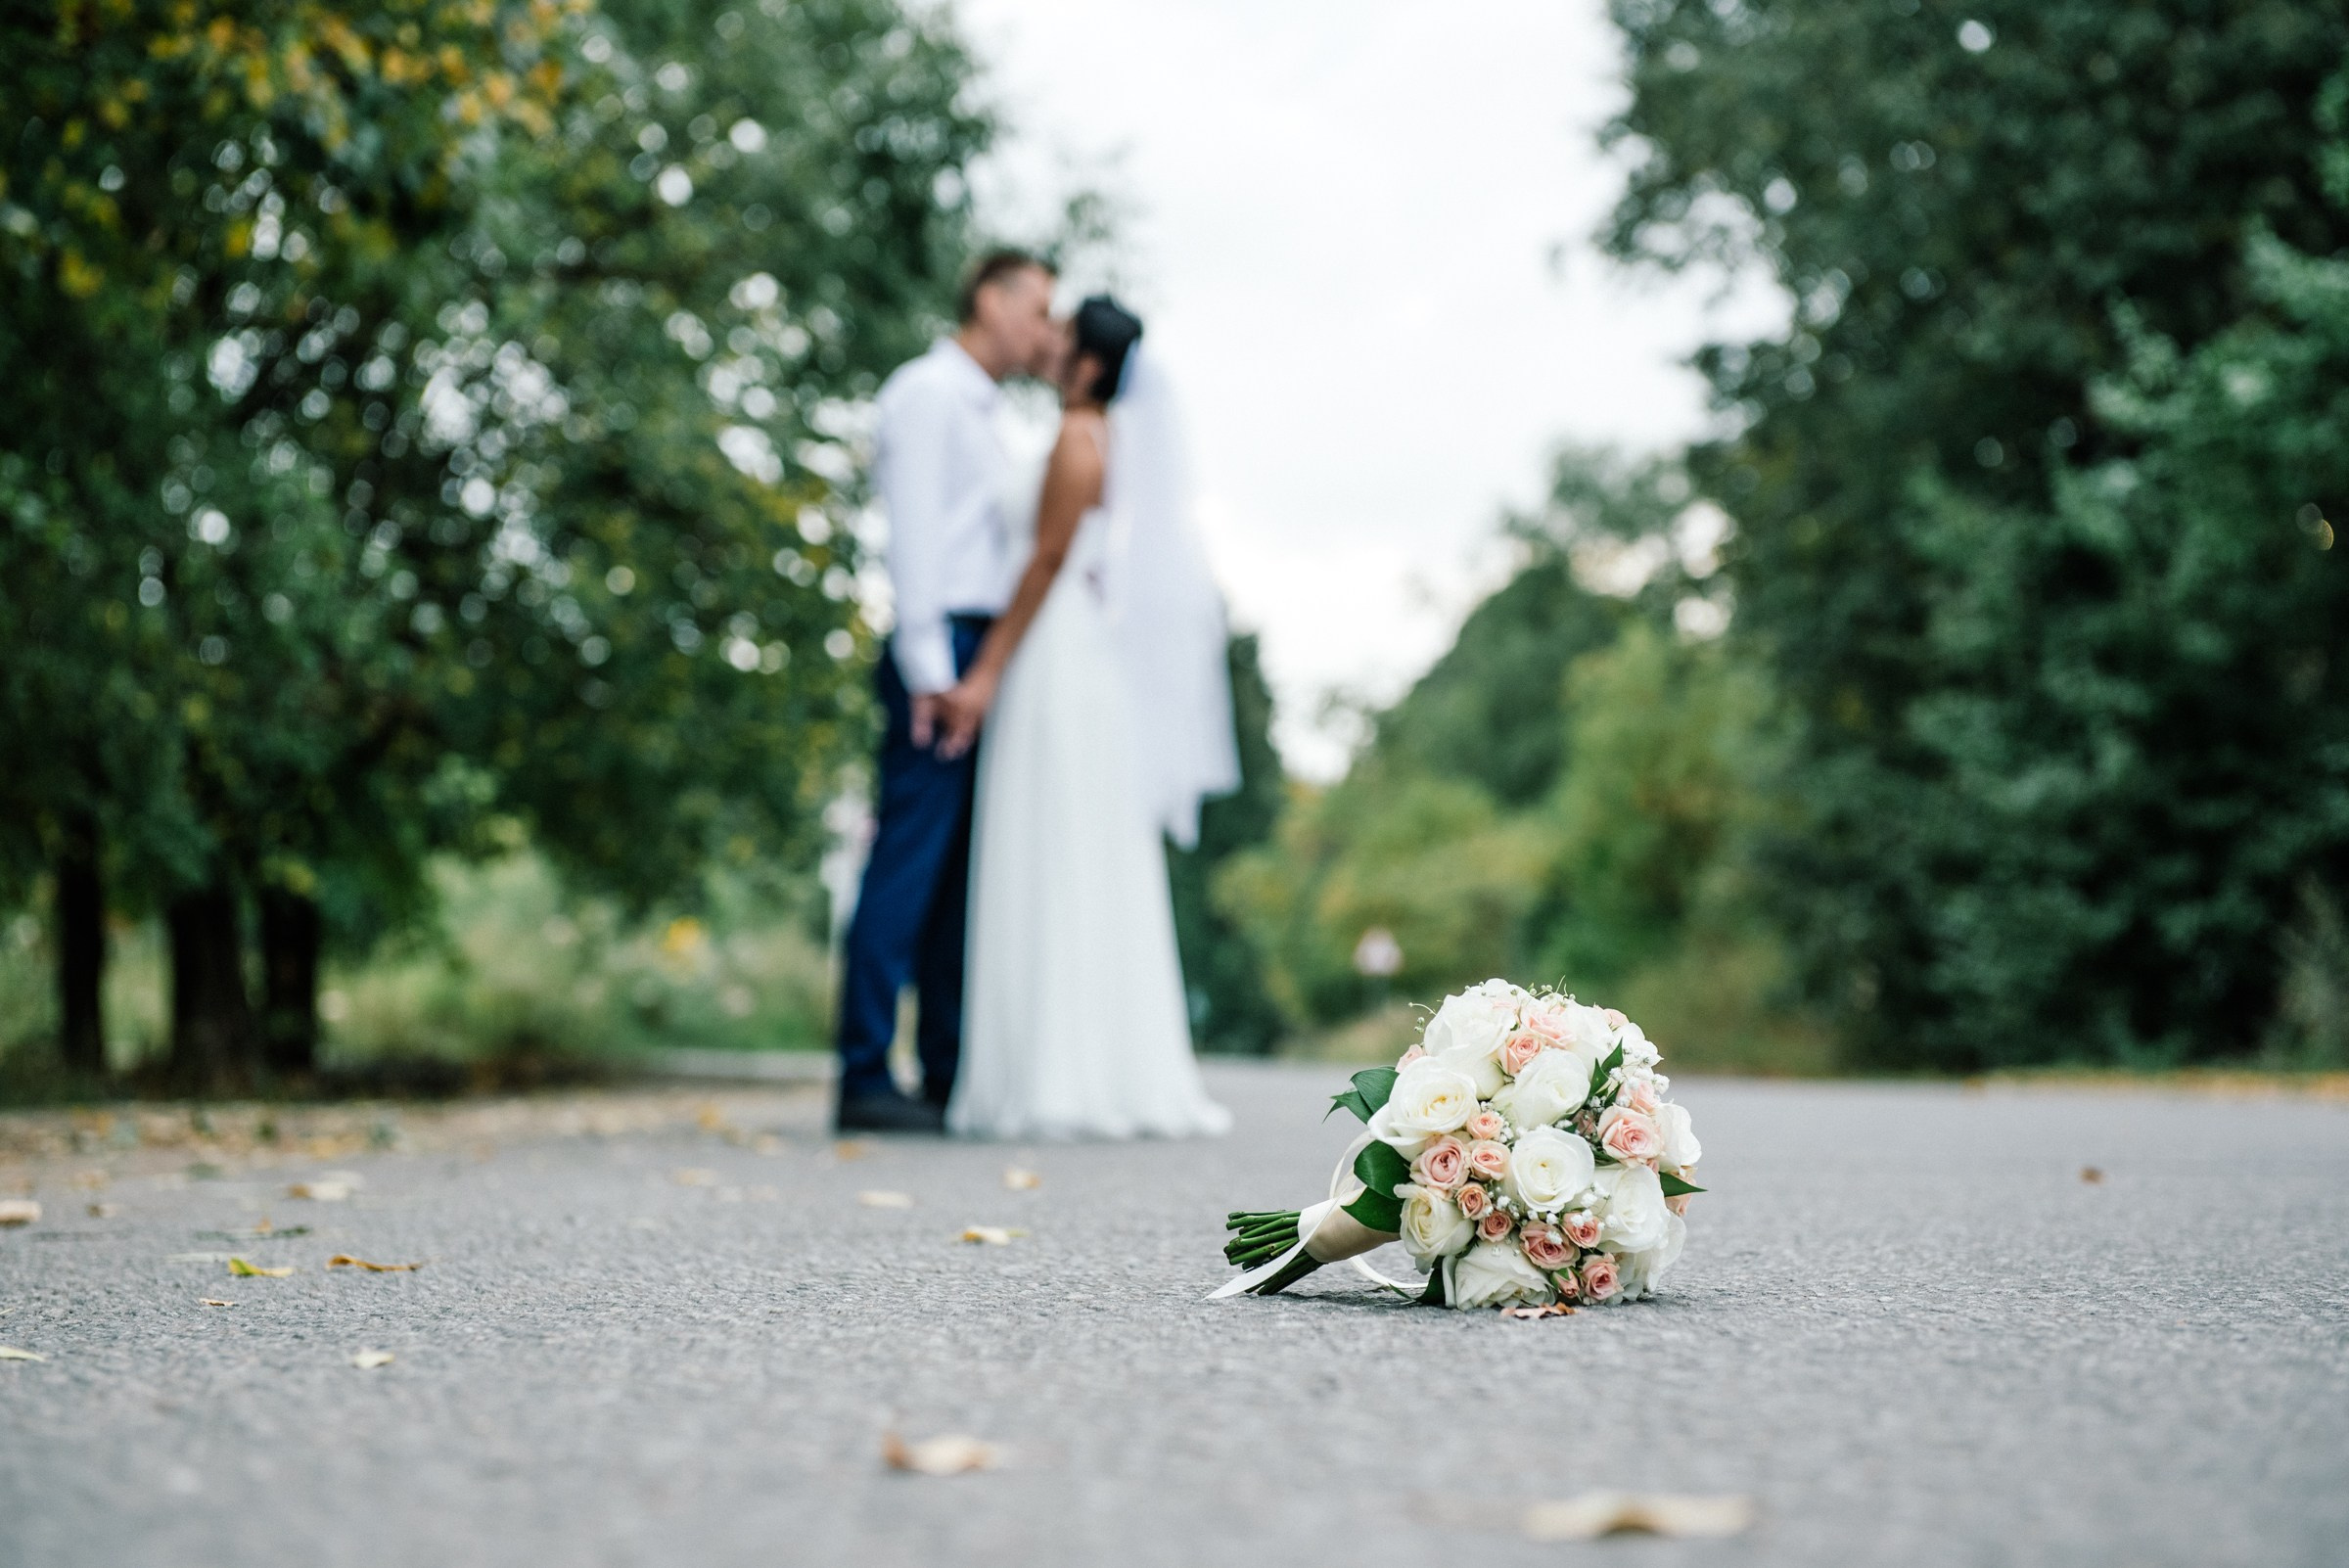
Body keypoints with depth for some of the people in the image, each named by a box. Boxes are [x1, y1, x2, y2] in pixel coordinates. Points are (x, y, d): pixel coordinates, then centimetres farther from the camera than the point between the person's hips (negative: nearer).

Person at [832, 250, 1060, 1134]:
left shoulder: (978, 409, 25)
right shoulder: (928, 391, -4)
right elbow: (915, 532, -13)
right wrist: (930, 670, -18)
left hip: (981, 659, 9)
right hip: (942, 651, -9)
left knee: (961, 875, 8)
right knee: (910, 862, -11)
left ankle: (950, 1078, 11)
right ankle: (866, 1081, -11)